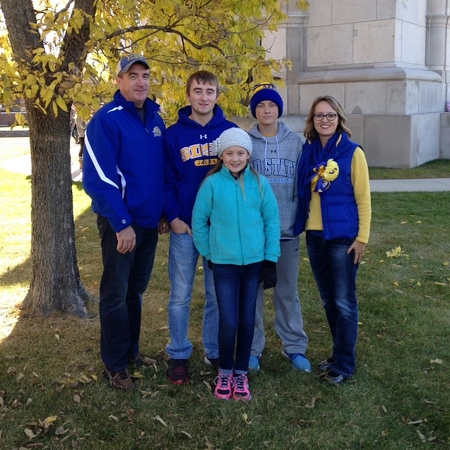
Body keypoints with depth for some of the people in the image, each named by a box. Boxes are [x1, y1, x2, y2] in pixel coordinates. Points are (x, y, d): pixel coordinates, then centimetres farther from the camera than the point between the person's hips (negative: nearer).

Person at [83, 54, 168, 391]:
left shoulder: (155, 119, 8)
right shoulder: (106, 120, -13)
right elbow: (98, 178, -18)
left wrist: (163, 212, 10)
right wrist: (121, 224, -19)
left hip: (150, 221, 6)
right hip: (121, 223, -6)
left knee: (136, 290, 16)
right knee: (116, 294, 3)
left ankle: (131, 350, 31)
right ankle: (115, 365, 15)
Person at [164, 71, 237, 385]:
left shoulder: (231, 131, 3)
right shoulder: (174, 134, 1)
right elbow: (166, 180, 0)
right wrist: (174, 218, -10)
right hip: (185, 228, -1)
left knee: (218, 294, 11)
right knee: (180, 295, 6)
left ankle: (216, 352, 26)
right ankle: (179, 355, 19)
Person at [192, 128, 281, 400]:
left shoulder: (260, 184, -3)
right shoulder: (212, 184, -6)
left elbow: (272, 221, 1)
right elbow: (199, 221, 2)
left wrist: (271, 260, -1)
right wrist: (208, 254, 3)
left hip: (254, 262, 2)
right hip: (224, 263, -2)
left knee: (247, 319, 10)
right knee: (229, 321, -2)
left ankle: (241, 373, 26)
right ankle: (225, 372, 20)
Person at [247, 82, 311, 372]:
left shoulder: (296, 142, 5)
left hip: (288, 229, 1)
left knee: (288, 291, 10)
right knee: (252, 290, 6)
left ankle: (295, 346, 22)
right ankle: (253, 348, 19)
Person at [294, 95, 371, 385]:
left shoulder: (353, 153, -7)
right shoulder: (307, 151, 6)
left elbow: (363, 198, -6)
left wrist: (362, 237, -10)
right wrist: (303, 226, 6)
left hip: (343, 237, -5)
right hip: (315, 236, 5)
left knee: (344, 301, 1)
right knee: (329, 300, 14)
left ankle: (344, 365, 12)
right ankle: (341, 354, 28)